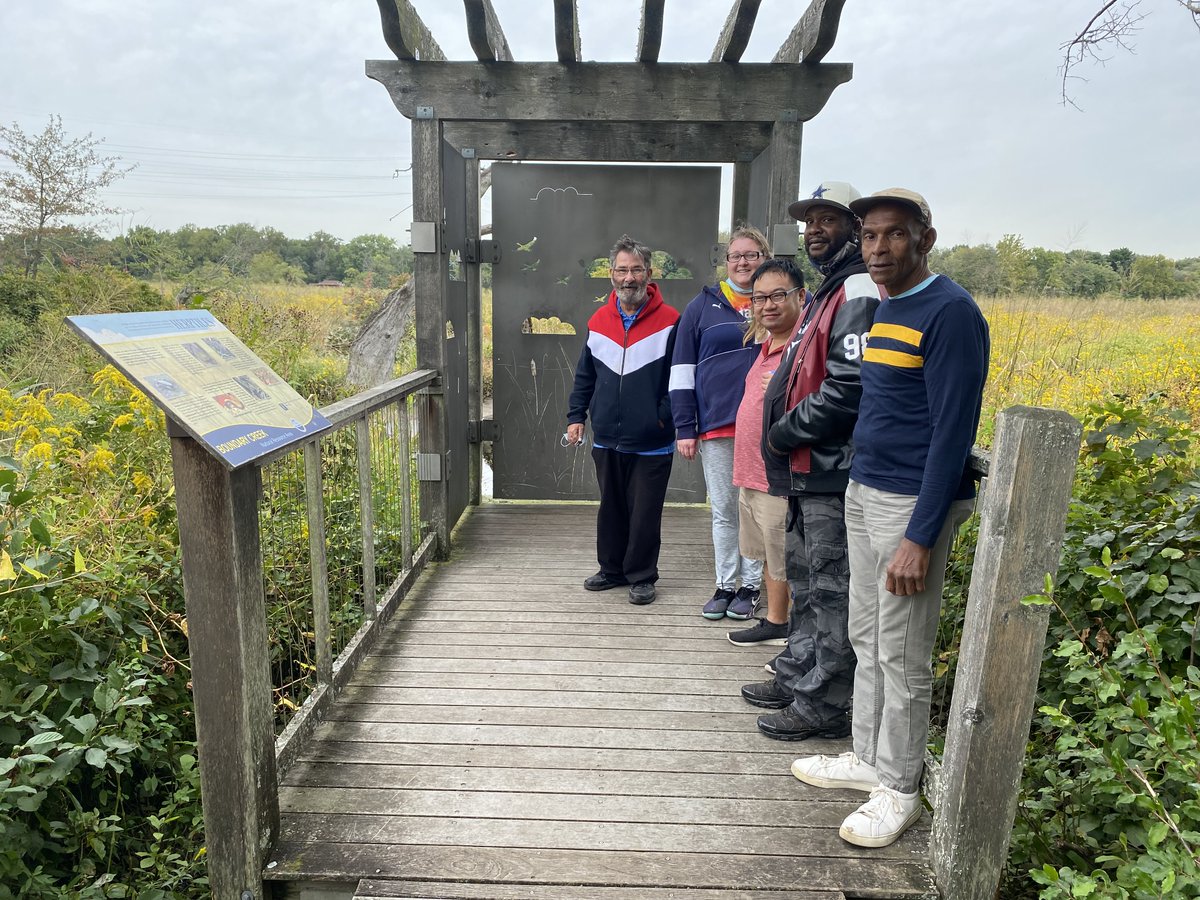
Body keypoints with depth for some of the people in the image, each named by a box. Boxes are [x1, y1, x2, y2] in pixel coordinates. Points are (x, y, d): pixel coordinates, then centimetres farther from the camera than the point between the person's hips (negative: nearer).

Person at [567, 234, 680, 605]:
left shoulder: (669, 321, -7)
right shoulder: (598, 321, 6)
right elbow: (585, 375, 13)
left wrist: (666, 416, -11)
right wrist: (576, 415, 9)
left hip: (651, 444, -4)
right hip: (607, 439, 4)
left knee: (645, 513, 5)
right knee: (611, 508, 16)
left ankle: (641, 577, 21)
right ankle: (612, 568, 32)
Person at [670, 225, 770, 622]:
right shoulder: (704, 305, 6)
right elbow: (682, 369, 3)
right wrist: (685, 428, -2)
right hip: (716, 424, 1)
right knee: (723, 510, 9)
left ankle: (751, 586, 21)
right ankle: (725, 586, 21)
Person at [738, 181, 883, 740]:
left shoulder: (859, 295, -14)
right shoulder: (827, 292, 19)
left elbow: (849, 389, -24)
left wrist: (786, 433, -13)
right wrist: (785, 439, 10)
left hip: (833, 471, -11)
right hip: (808, 469, 11)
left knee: (831, 589, 0)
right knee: (804, 579, 20)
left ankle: (823, 707, 13)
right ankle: (795, 677, 35)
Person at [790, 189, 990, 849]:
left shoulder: (950, 312, -15)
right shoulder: (886, 308, 13)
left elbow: (953, 431, -19)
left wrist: (920, 538, -21)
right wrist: (863, 487, 17)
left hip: (912, 505, -9)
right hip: (864, 492, 9)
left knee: (901, 657, 3)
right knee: (866, 639, 18)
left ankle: (898, 790, 21)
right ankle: (867, 758, 34)